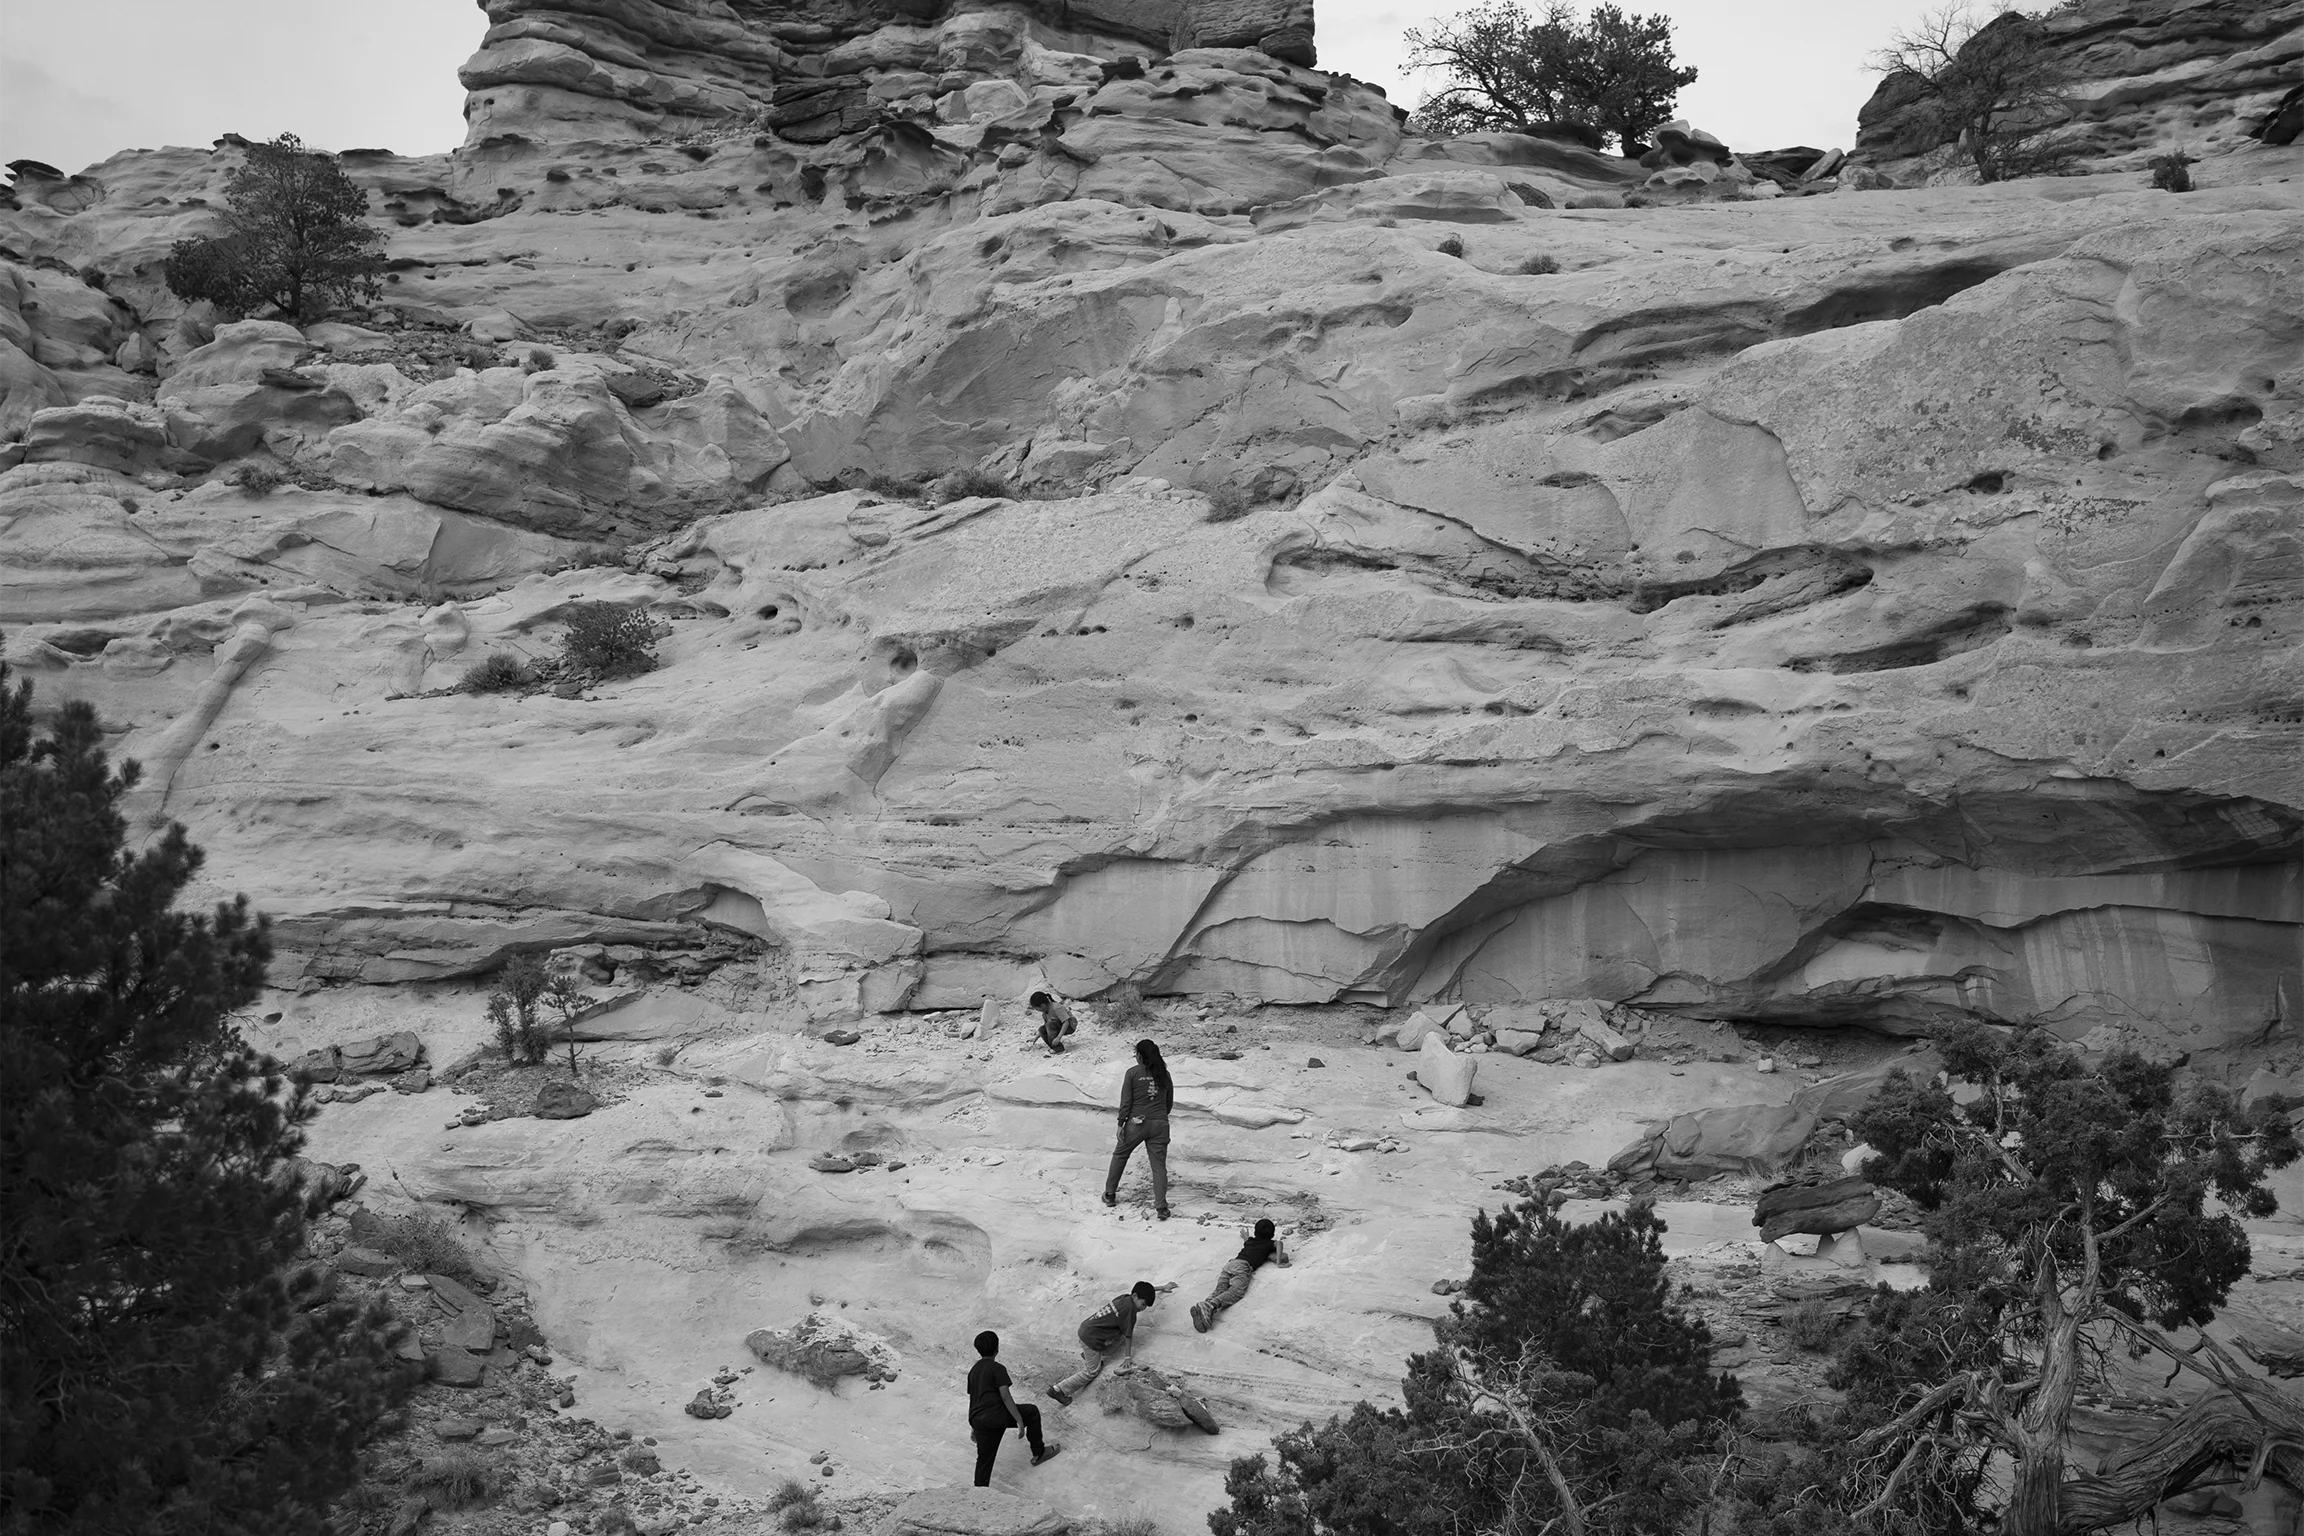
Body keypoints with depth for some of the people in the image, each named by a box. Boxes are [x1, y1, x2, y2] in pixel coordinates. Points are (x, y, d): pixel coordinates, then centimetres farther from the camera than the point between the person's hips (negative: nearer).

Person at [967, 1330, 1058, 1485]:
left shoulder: (973, 1371, 19)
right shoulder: (997, 1368, -4)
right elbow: (1005, 1396, -13)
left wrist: (974, 1427, 31)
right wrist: (1020, 1420, -13)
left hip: (977, 1419, 7)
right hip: (995, 1415, -7)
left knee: (984, 1458, 13)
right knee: (1032, 1411, 12)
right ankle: (1038, 1452, 19)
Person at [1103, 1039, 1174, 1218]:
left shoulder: (1133, 1073, -6)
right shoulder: (1164, 1074, 5)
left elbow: (1126, 1102, -7)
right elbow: (1169, 1102, 12)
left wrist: (1121, 1124, -1)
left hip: (1136, 1123, -2)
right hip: (1160, 1124, 2)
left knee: (1119, 1156, 20)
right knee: (1159, 1165, 4)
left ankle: (1110, 1194, 29)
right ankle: (1161, 1205, -7)